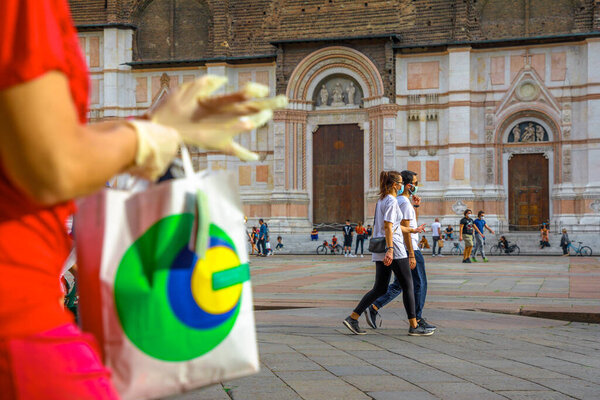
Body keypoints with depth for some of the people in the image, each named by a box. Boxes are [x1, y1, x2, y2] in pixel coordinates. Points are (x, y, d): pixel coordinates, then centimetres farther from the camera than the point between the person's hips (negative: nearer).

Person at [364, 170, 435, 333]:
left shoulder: (396, 201, 16)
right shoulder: (404, 202, -15)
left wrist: (416, 206, 14)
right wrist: (412, 255, -21)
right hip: (408, 248, -9)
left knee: (398, 285, 13)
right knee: (420, 284, 0)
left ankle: (374, 308, 4)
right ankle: (417, 319, 5)